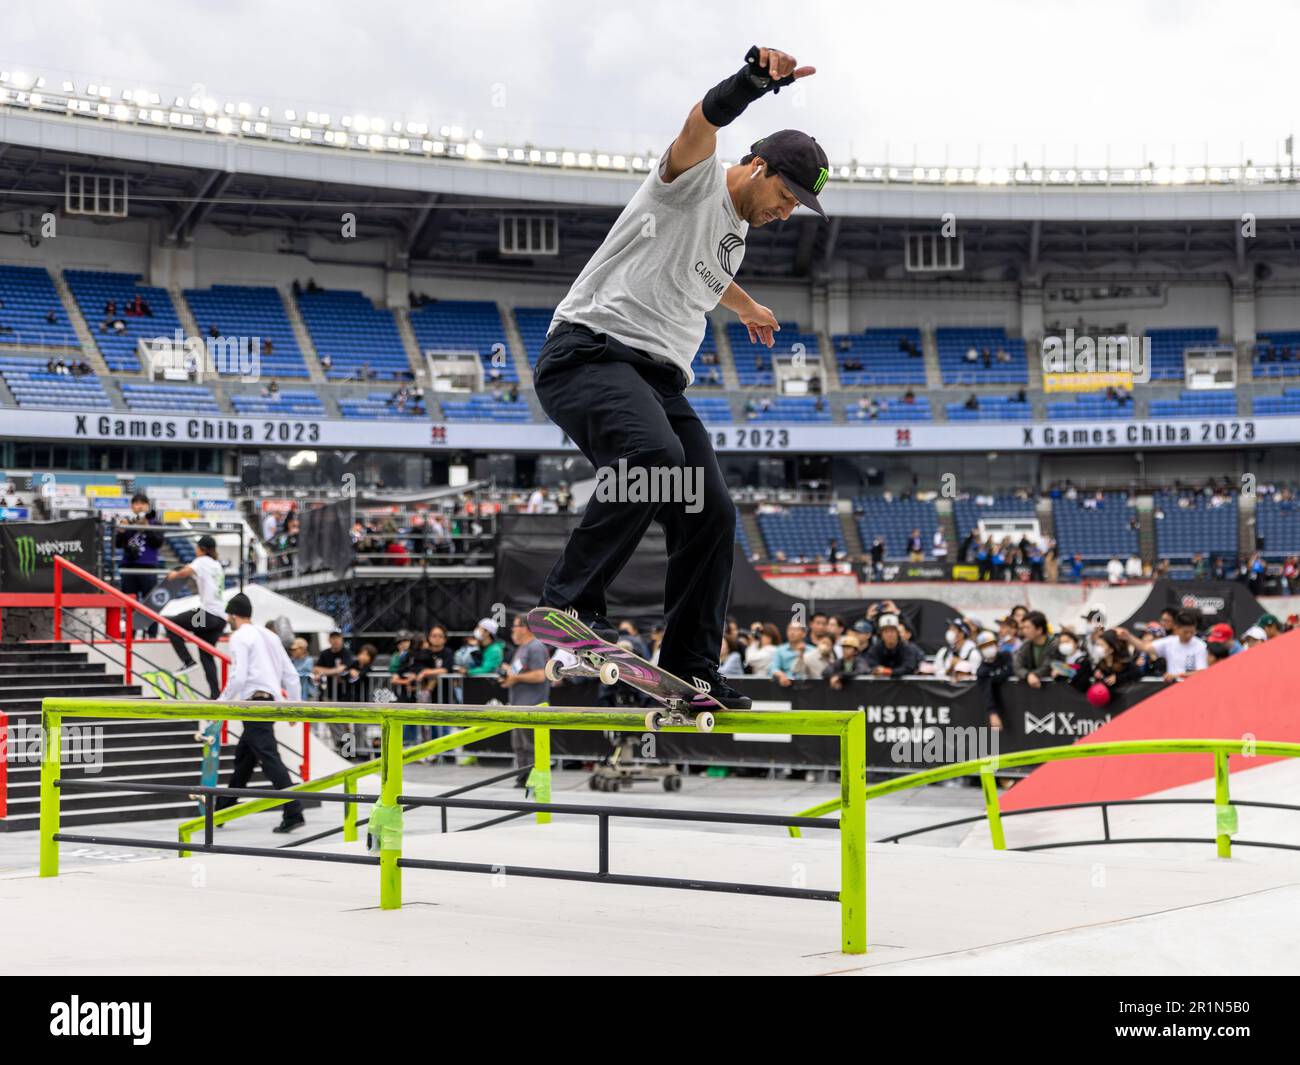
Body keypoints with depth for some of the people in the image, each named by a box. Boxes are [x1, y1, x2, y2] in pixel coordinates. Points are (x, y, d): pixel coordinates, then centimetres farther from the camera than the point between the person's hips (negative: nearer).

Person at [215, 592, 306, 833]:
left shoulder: (240, 637, -4)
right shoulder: (269, 636, 21)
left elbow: (238, 677, -16)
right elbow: (291, 675, 18)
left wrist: (221, 703, -7)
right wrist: (293, 705, 20)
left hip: (255, 702, -9)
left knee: (269, 758, -14)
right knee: (243, 759, 18)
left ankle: (293, 813, -23)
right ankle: (221, 811, 28)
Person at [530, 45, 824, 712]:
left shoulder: (735, 236, 24)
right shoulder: (697, 181, -1)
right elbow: (702, 123, -24)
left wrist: (745, 307, 68)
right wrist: (755, 77, -43)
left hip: (660, 379, 9)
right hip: (591, 351, -9)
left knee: (710, 516, -2)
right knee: (655, 456, -35)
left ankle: (690, 670, 6)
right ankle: (567, 600, -28)